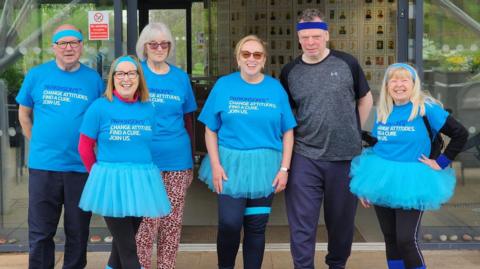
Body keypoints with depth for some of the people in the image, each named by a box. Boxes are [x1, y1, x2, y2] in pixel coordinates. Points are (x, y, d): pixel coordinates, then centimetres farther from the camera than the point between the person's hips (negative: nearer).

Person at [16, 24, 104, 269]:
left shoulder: (93, 79, 1)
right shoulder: (36, 75, 1)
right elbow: (24, 113, 12)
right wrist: (37, 144, 6)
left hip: (81, 166, 0)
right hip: (43, 166, 0)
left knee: (78, 231, 11)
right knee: (40, 232, 7)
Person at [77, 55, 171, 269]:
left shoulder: (148, 109, 6)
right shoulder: (99, 107, -4)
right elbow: (85, 147, 1)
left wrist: (139, 171, 10)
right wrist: (100, 173, 8)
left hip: (141, 182, 4)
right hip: (111, 183, -4)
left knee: (124, 241, 16)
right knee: (127, 247, -1)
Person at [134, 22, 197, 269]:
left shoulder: (181, 77, 8)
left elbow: (188, 120, 13)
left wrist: (192, 160, 13)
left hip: (178, 161, 3)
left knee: (172, 223, 10)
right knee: (145, 223, -1)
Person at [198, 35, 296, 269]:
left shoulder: (276, 88, 3)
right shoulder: (223, 85, 0)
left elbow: (287, 132, 5)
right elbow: (211, 130, 2)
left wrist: (284, 168, -2)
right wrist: (215, 165, -7)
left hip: (265, 166, 1)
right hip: (231, 164, -1)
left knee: (256, 227, 8)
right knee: (230, 224, -8)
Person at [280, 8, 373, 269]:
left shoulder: (347, 63, -2)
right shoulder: (289, 72, 1)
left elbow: (365, 99, 11)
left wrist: (352, 133, 8)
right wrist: (297, 138, 3)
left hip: (345, 157, 0)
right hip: (304, 158, 0)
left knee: (342, 220, 15)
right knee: (301, 223, -1)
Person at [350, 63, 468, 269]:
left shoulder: (426, 109, -9)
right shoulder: (382, 112, 6)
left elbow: (460, 134, -8)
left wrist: (441, 163, -11)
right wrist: (365, 185, 14)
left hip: (411, 184, -5)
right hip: (382, 182, 5)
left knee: (406, 240, -11)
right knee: (390, 239, 11)